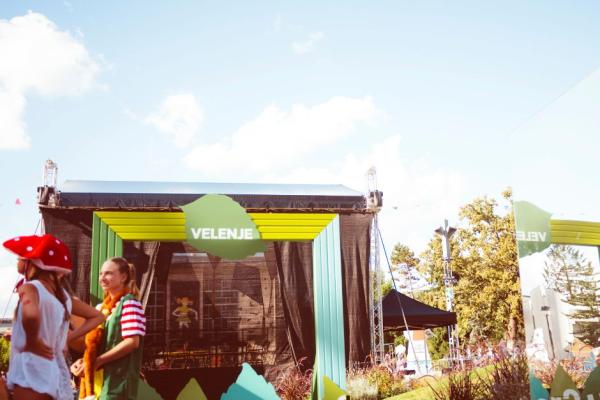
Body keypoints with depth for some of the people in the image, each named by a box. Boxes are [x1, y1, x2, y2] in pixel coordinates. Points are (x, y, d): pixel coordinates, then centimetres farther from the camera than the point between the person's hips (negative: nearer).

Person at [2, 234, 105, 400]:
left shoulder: (30, 288, -12)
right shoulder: (61, 293, 10)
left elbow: (31, 315, -36)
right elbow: (97, 316, 19)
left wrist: (32, 342, -19)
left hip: (30, 378, -8)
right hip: (57, 377, 8)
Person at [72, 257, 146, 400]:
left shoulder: (129, 304, -7)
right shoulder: (102, 308, 15)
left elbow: (132, 341, -17)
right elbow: (93, 343, 18)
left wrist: (97, 361, -15)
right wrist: (82, 362, -1)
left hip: (117, 381, -8)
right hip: (97, 380, 8)